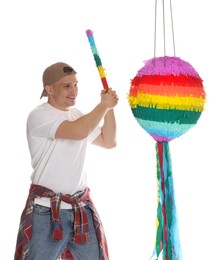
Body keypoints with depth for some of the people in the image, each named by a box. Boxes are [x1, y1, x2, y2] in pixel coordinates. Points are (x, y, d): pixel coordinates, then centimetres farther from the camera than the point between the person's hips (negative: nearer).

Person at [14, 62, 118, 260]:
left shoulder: (77, 115, 13)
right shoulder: (40, 116, -12)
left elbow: (109, 142, 20)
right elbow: (79, 131, -26)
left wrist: (109, 108, 7)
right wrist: (104, 105, -12)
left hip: (81, 207, 7)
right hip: (47, 210, -7)